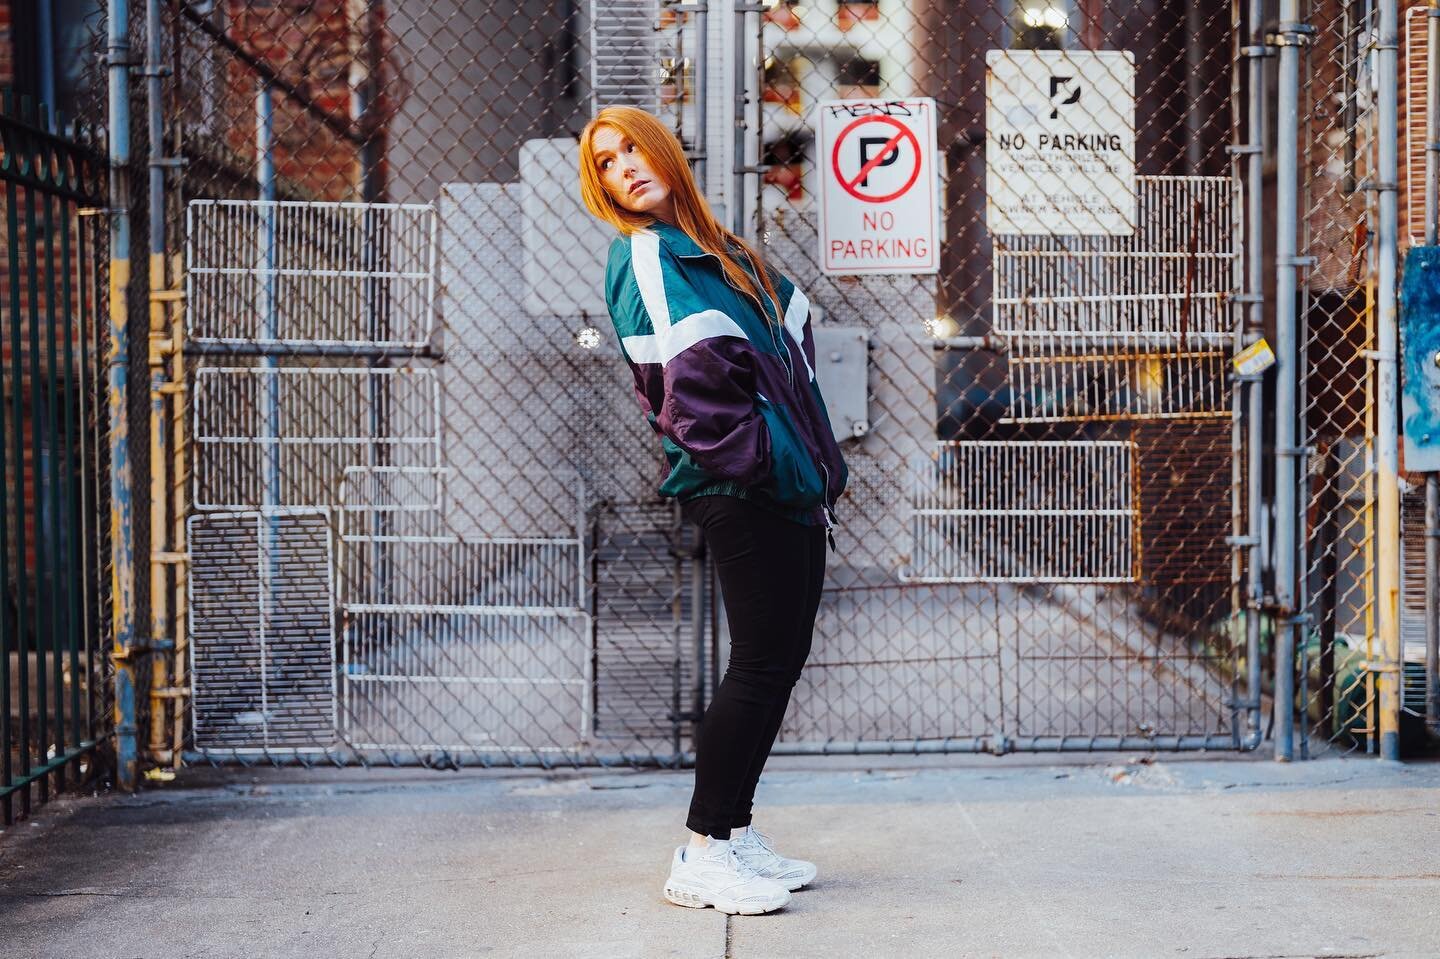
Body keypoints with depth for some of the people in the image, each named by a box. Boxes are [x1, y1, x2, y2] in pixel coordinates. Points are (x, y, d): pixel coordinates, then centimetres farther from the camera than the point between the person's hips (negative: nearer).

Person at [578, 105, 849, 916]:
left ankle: (737, 833, 20)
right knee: (762, 661, -7)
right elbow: (693, 388, -19)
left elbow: (792, 342, 21)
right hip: (741, 493, -9)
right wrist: (767, 464, -16)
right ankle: (703, 855, 1)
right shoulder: (646, 257, -8)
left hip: (786, 490, 9)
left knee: (783, 659, 11)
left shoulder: (713, 248, 19)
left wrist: (815, 465, 11)